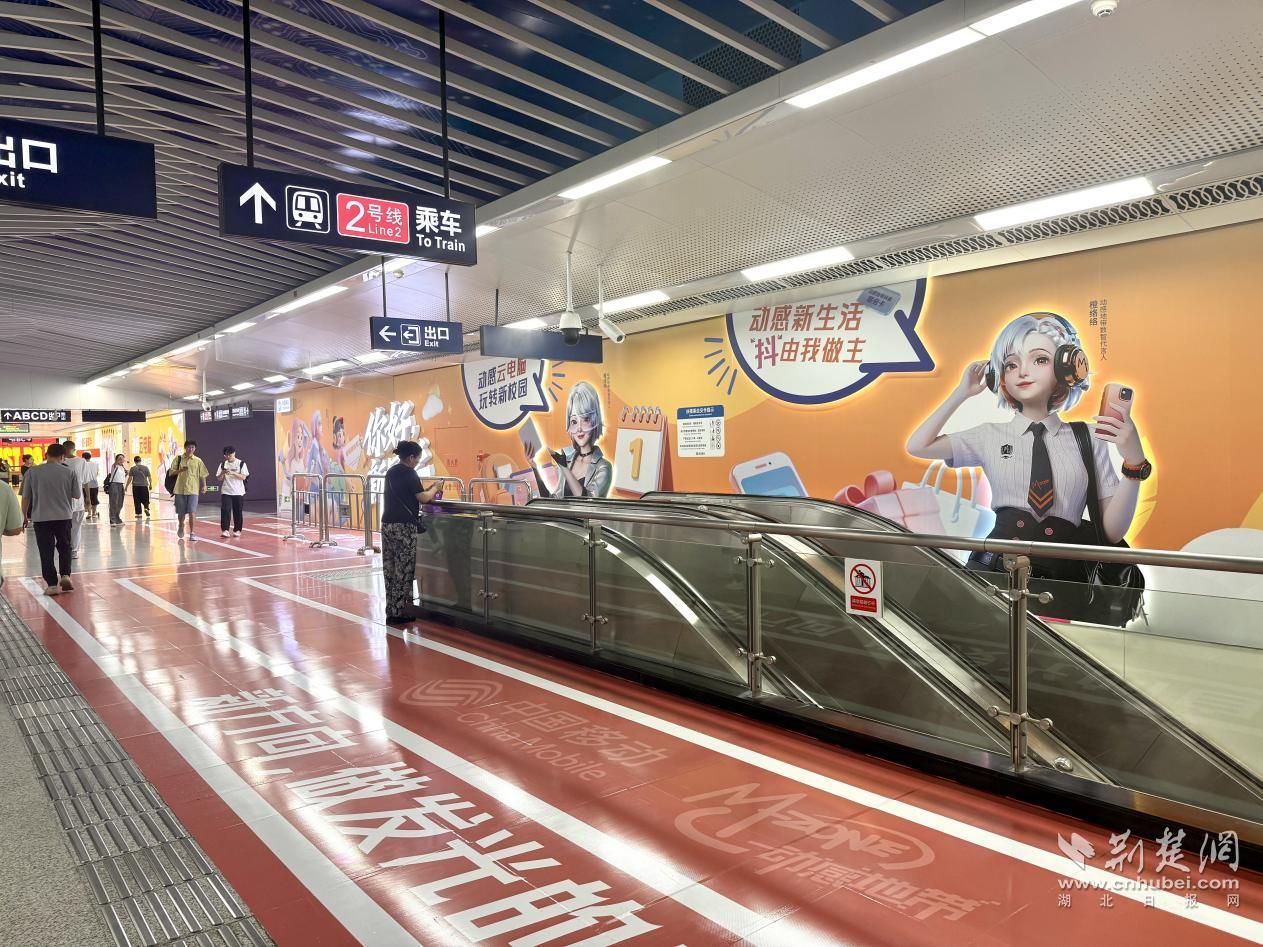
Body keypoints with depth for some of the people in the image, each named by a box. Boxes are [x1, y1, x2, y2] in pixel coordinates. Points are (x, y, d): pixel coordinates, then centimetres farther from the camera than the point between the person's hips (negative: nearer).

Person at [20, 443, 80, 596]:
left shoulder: (32, 472, -4)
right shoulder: (70, 471, -5)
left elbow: (26, 497, 0)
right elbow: (77, 495, 1)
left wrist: (24, 515, 14)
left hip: (41, 517, 0)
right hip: (64, 516, 0)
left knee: (46, 551, 6)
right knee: (65, 547, 18)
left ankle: (52, 584, 5)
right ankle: (65, 575, 1)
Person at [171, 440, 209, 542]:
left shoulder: (198, 460, 4)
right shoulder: (178, 459, 5)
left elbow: (202, 475, 6)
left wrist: (203, 486, -6)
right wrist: (180, 470, -15)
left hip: (193, 490, -1)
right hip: (180, 489, 1)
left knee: (192, 512, -11)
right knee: (181, 512, 11)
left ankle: (192, 533, -9)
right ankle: (181, 526, 40)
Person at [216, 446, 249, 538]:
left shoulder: (241, 463, -1)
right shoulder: (223, 464, 7)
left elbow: (243, 477, -10)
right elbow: (219, 478, 5)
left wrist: (232, 473, -21)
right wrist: (223, 473, -15)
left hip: (238, 492, -1)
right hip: (226, 492, 1)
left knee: (237, 512, 5)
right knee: (225, 510, -11)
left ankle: (237, 530, 16)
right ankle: (225, 530, -12)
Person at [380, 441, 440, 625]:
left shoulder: (391, 472, 14)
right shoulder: (409, 473, -10)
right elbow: (423, 498, -8)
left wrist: (426, 494, 19)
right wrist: (434, 489, 10)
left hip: (388, 524, 8)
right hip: (404, 526, -8)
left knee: (390, 569, 9)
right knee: (403, 570, -1)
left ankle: (391, 611, 13)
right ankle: (399, 612, 2)